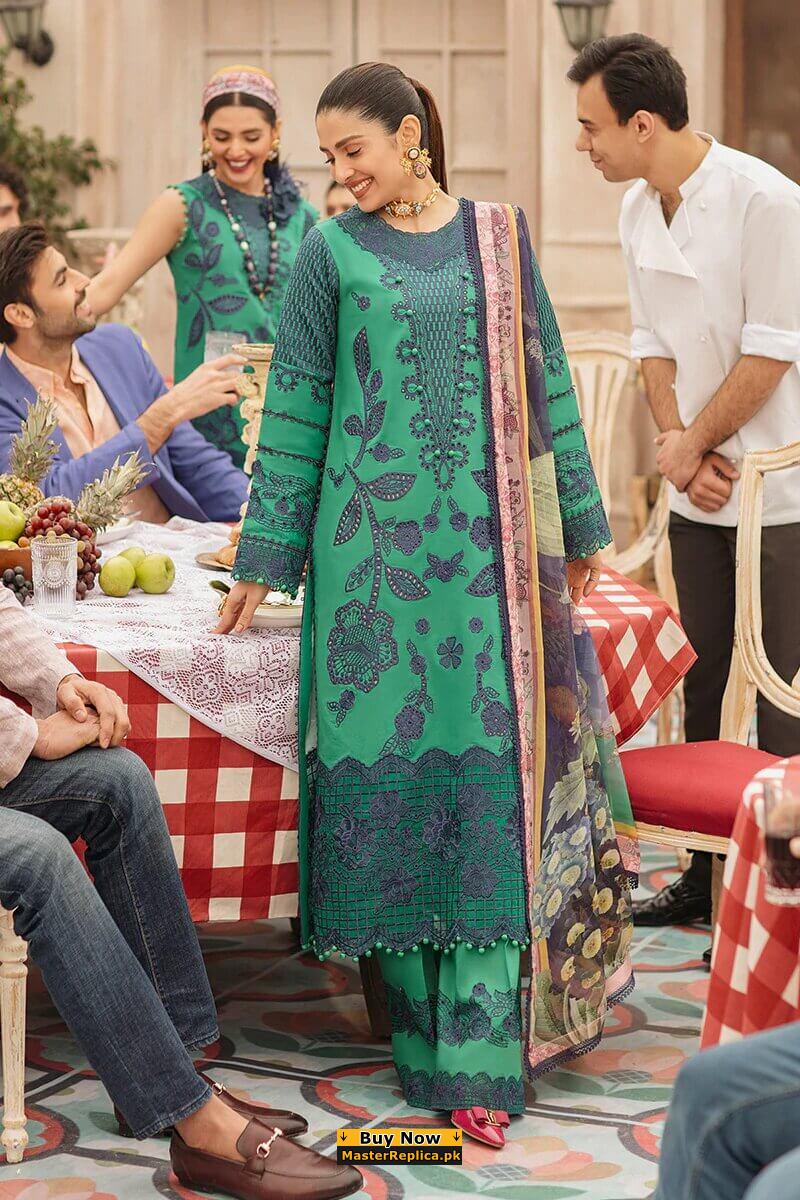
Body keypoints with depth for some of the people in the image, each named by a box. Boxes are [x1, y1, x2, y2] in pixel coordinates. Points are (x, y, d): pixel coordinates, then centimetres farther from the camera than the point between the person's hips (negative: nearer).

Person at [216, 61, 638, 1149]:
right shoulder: (332, 252, 4)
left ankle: (476, 1058, -2)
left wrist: (580, 522, 12)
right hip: (375, 544, -1)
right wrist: (264, 561, 4)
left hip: (491, 538, 1)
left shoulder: (497, 236, 8)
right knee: (390, 759, -1)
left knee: (494, 762, -4)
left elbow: (546, 382, 12)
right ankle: (425, 1012, 11)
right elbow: (296, 407, 6)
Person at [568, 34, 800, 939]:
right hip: (700, 489, 7)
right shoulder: (639, 211, 7)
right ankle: (700, 878, 24)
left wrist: (692, 445, -10)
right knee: (698, 688, 12)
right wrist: (674, 443, -5)